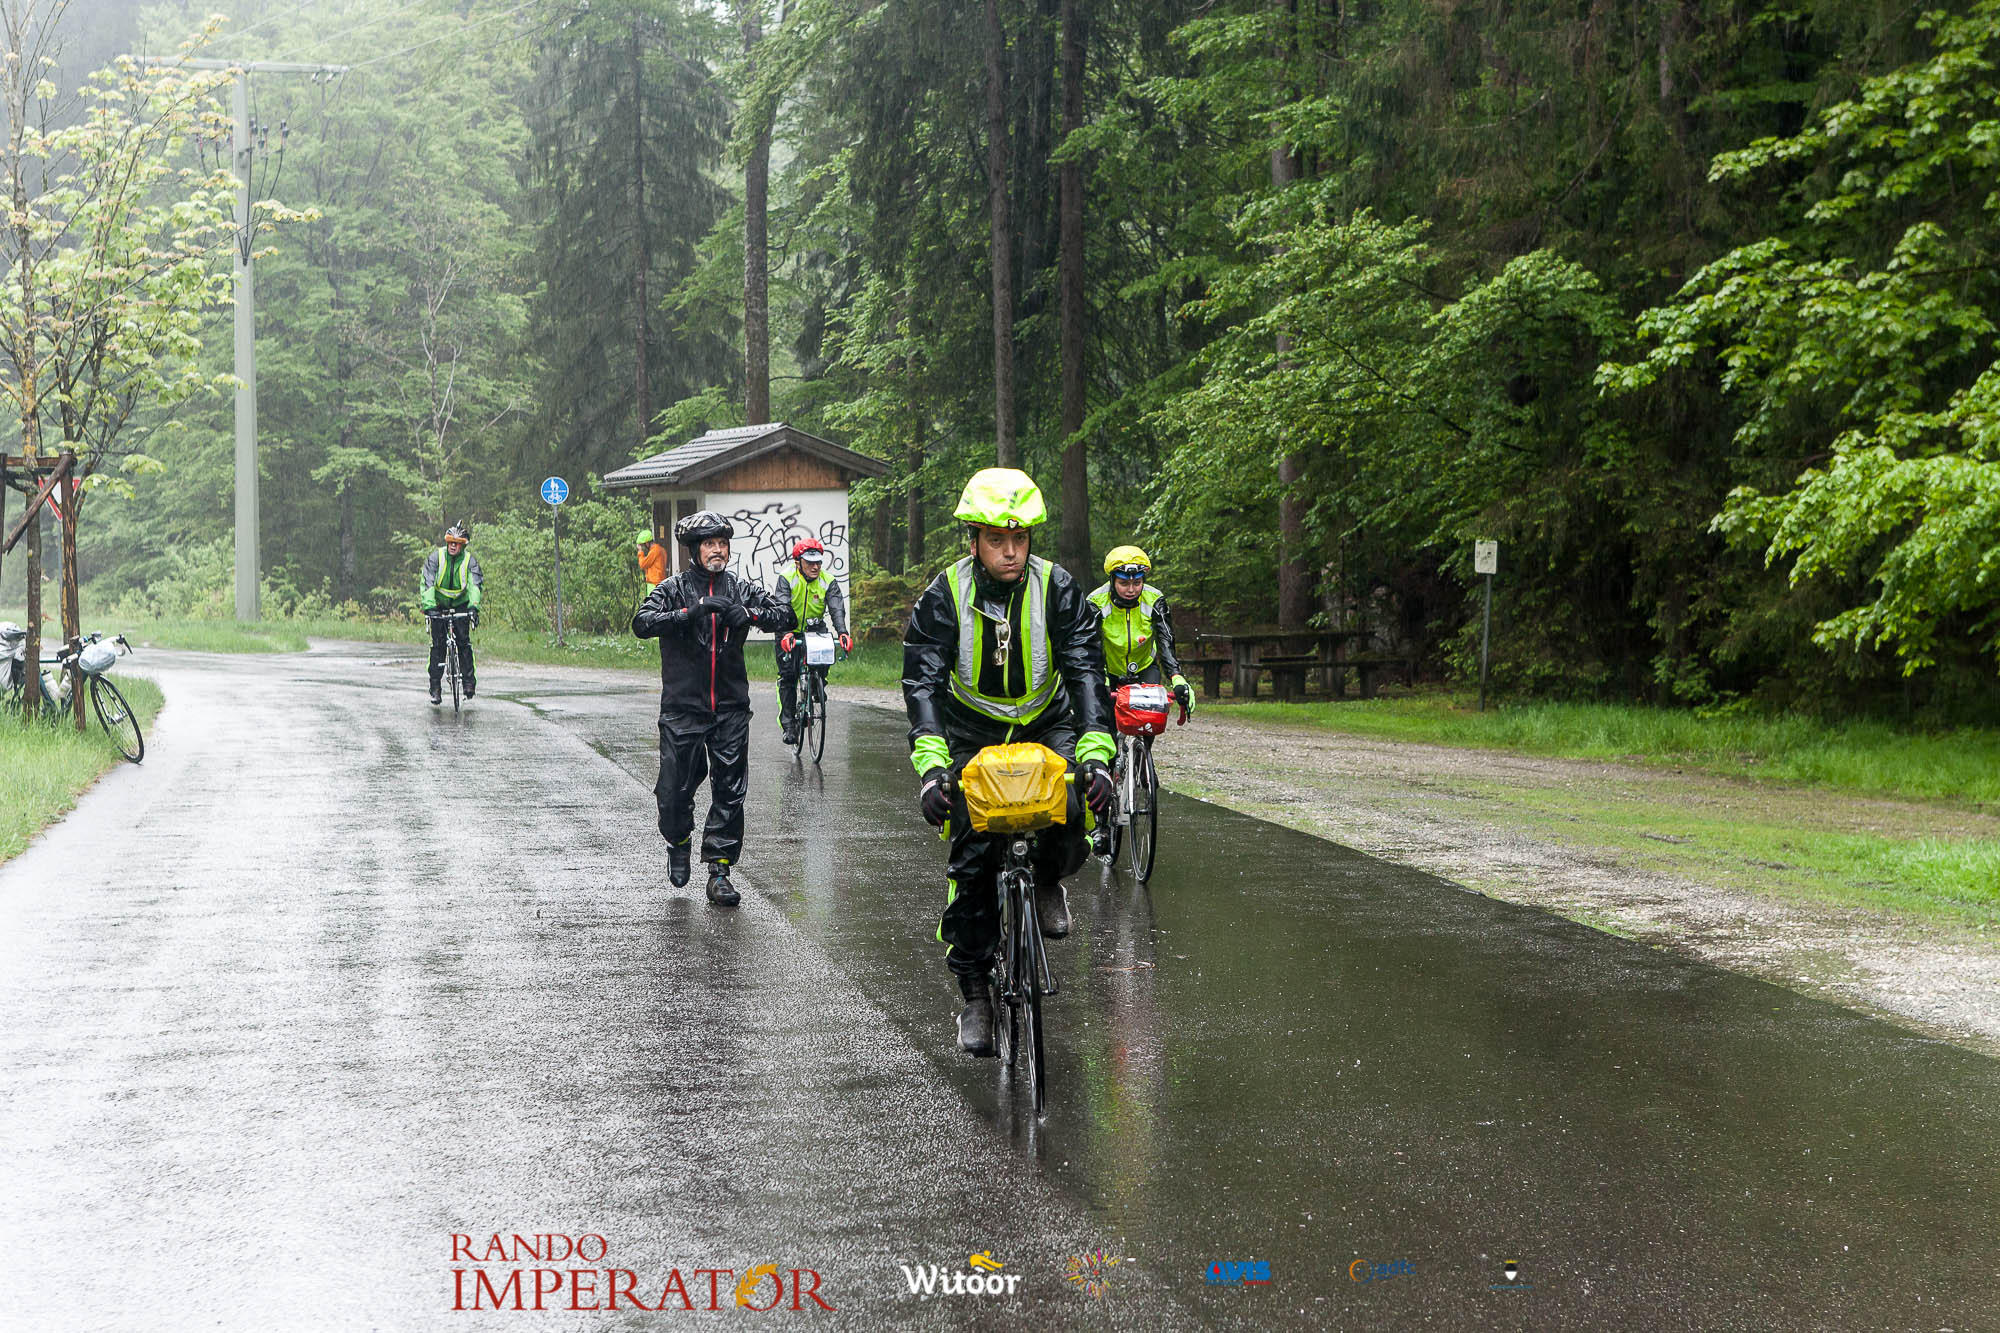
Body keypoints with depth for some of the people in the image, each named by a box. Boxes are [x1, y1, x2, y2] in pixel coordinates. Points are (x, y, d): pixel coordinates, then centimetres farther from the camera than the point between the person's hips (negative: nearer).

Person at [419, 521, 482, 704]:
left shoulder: (470, 560, -13)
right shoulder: (435, 557, -15)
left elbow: (475, 584, -24)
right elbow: (427, 583, -24)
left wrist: (473, 606, -41)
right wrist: (428, 606, -38)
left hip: (461, 605, 0)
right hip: (438, 605, 0)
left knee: (464, 641, -14)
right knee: (437, 644, -7)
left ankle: (468, 681, -8)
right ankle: (435, 686, -2)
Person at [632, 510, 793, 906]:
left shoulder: (740, 589, 8)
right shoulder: (675, 588, -1)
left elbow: (785, 615, 4)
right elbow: (642, 623, -16)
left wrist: (749, 614, -14)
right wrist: (692, 611, -26)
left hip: (730, 708, 2)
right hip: (682, 706, -2)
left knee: (730, 791, -1)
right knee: (676, 788, -1)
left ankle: (719, 870, 5)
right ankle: (678, 844, 29)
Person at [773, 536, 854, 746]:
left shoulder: (828, 582, -9)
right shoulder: (786, 579, -16)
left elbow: (837, 609, -21)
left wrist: (843, 633, -40)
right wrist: (786, 634, -47)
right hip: (790, 634, -2)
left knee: (821, 669, -16)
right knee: (787, 676, -11)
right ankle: (788, 725, -7)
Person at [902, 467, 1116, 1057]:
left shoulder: (1057, 590, -13)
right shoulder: (945, 596, -15)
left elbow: (1086, 671, -20)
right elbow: (923, 682, -23)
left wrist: (1095, 754, -36)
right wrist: (931, 766, -38)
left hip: (1047, 728, 0)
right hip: (971, 736, 0)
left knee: (1077, 815, -28)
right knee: (972, 860, -11)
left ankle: (1046, 880, 6)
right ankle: (974, 993, 2)